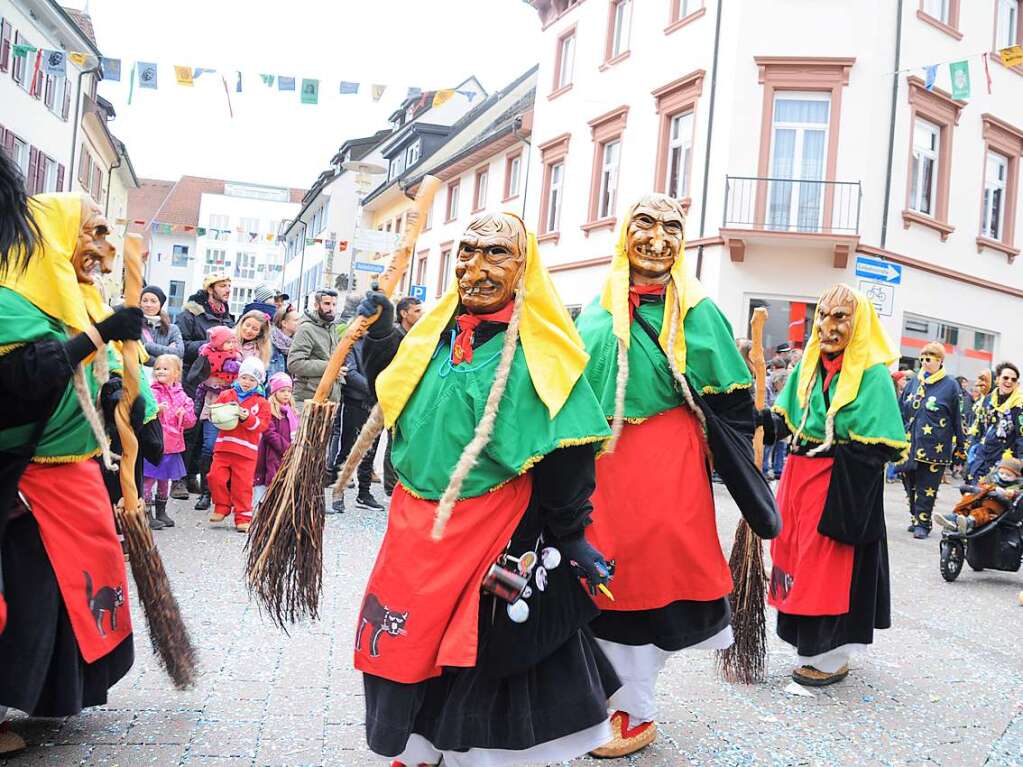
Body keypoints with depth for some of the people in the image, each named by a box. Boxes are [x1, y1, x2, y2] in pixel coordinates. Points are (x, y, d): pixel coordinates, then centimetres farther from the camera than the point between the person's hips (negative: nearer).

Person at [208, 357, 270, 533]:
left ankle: (243, 517, 10)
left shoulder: (261, 402, 4)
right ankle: (222, 507, 16)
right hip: (223, 446, 2)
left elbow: (262, 424, -6)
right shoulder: (226, 395, 10)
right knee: (216, 477, -6)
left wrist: (247, 417, -20)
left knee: (242, 484, 0)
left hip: (246, 450, -2)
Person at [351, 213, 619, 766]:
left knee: (487, 655, 4)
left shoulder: (538, 348, -12)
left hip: (498, 531, -6)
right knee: (408, 642, 16)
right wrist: (381, 336, 9)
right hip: (417, 519, 6)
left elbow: (568, 451, -13)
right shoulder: (438, 331, 6)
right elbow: (393, 405, 20)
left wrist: (570, 537, -13)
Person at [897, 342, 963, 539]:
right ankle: (915, 517, 21)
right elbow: (904, 411, 18)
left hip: (934, 447, -5)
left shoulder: (950, 385, -1)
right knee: (910, 485, 8)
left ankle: (922, 523, 2)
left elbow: (957, 418, 1)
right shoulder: (915, 382, 12)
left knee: (927, 486, -4)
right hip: (910, 444, 5)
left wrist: (960, 446, 2)